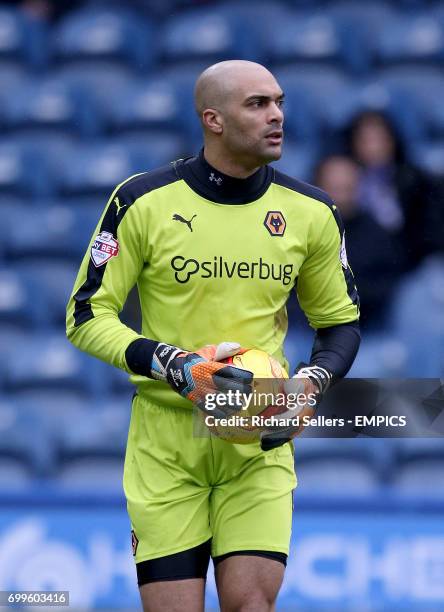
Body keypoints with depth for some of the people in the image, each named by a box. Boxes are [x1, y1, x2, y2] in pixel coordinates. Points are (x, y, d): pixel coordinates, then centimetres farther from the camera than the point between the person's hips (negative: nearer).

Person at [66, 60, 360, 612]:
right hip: (165, 440, -2)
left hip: (260, 442, 2)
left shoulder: (310, 212, 3)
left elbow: (340, 323, 15)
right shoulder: (144, 201, -6)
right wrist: (173, 365, -17)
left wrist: (312, 380, -7)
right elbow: (86, 316, -2)